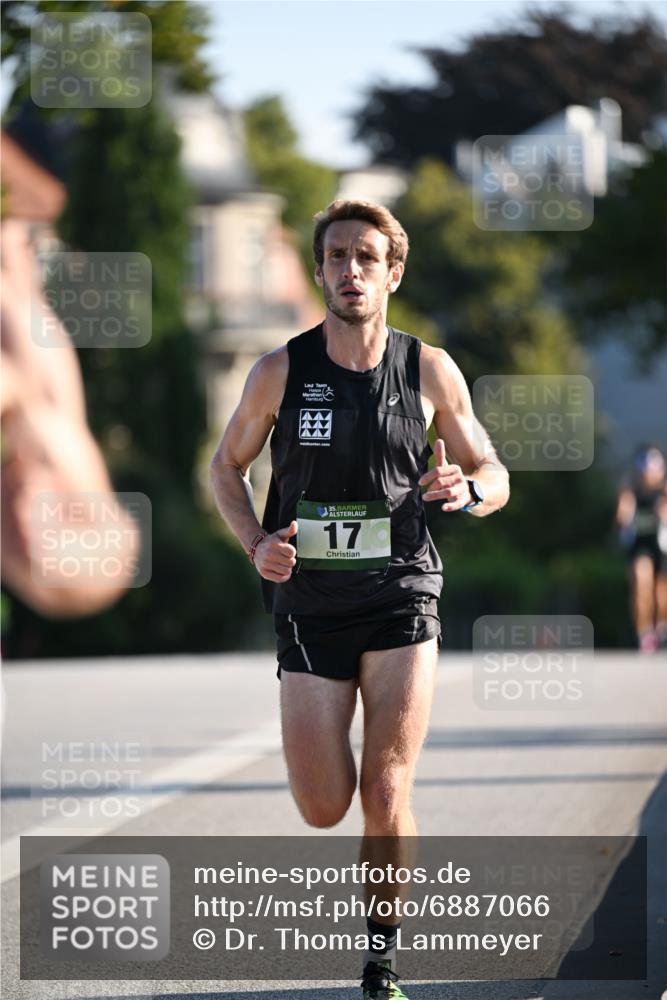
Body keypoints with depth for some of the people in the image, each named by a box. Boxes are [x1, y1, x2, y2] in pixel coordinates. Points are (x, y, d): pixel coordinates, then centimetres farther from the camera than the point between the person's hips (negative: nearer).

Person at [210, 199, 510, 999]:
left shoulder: (430, 371, -2)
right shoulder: (280, 372, -2)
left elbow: (493, 475, 8)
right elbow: (226, 466, 12)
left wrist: (466, 489, -17)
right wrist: (256, 543, -7)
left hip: (400, 600, -1)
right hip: (310, 604, 1)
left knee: (386, 794, -10)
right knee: (323, 810, -2)